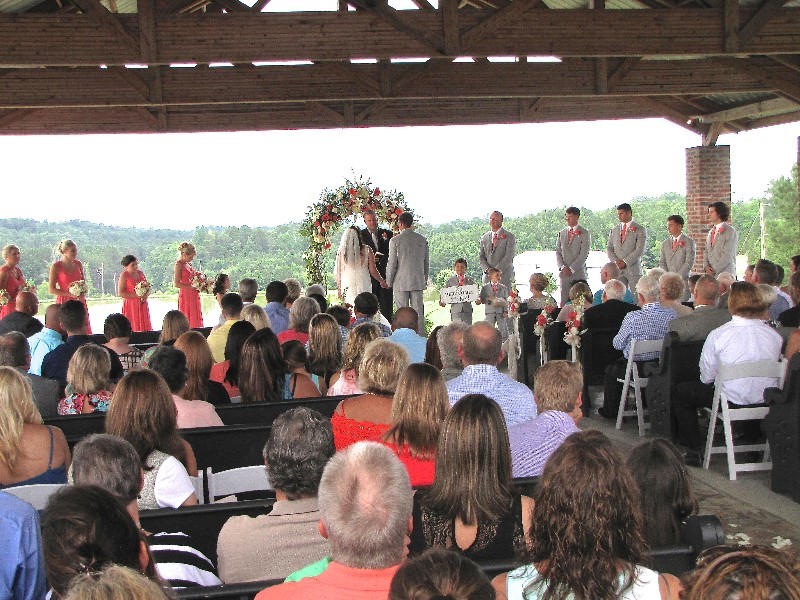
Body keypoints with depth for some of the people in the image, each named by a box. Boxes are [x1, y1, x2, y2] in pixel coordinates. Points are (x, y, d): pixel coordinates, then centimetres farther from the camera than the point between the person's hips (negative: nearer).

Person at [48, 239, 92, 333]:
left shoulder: (78, 264, 8)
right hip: (64, 302, -5)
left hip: (79, 302, 5)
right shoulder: (56, 266, -7)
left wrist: (83, 293, 0)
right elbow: (51, 289, -8)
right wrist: (70, 294, -15)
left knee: (85, 331, -1)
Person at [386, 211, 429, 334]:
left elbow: (392, 263, -7)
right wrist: (425, 280, 20)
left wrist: (389, 282, 4)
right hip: (418, 282, 4)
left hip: (401, 282, -3)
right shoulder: (422, 240, 5)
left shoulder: (395, 240, -8)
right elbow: (426, 262, 10)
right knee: (418, 313, 6)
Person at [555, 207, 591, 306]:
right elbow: (558, 252, 12)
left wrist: (572, 268, -11)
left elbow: (584, 254, -7)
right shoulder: (562, 233, 15)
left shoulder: (584, 233, 0)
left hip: (579, 273, -4)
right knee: (564, 302, -1)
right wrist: (562, 267, -4)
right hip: (564, 273, 4)